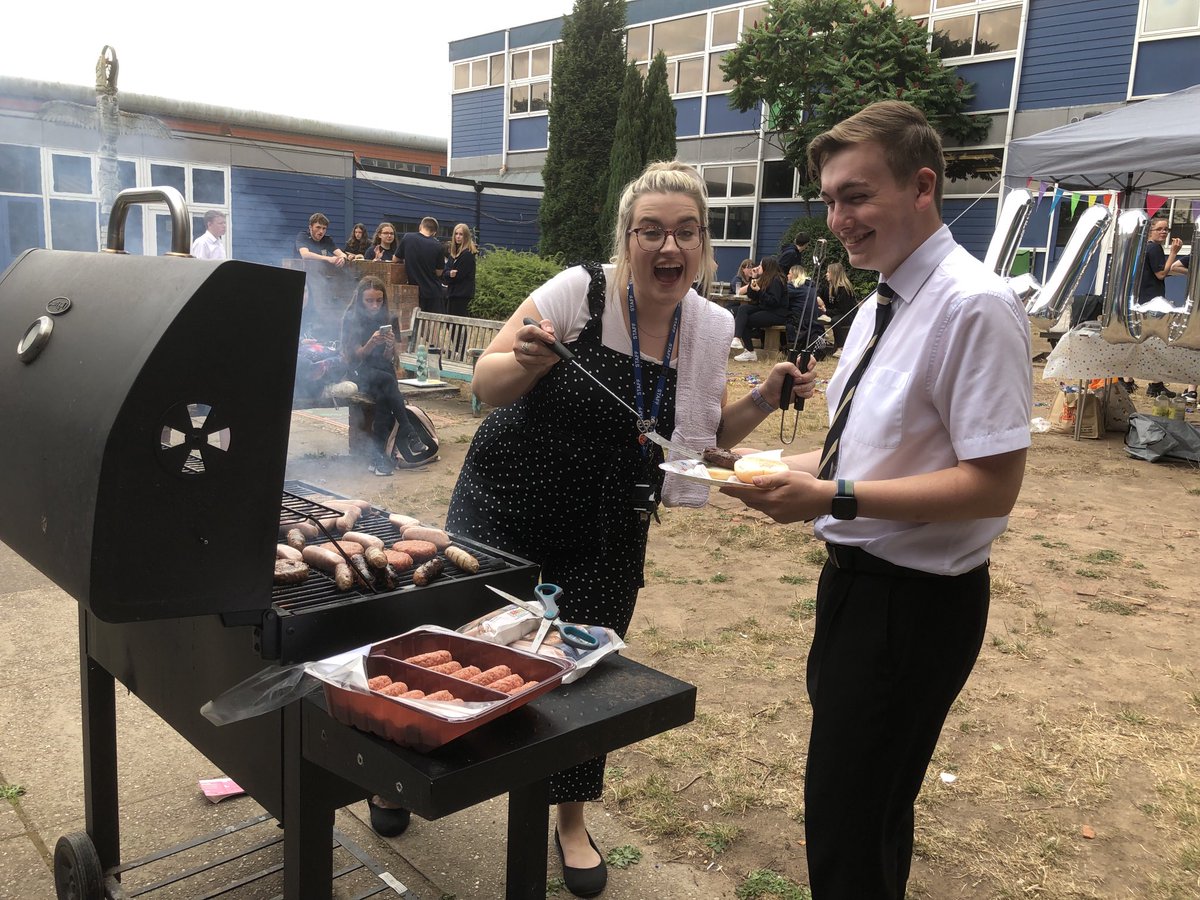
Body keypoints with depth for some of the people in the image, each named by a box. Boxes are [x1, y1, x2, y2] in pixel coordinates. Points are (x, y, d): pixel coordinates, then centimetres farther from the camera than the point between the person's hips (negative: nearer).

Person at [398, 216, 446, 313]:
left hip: (413, 291, 1)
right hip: (433, 292, -1)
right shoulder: (439, 247, -9)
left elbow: (396, 259, 7)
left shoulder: (407, 238, -5)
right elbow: (439, 272, -2)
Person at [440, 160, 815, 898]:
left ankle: (572, 821, 33)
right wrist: (527, 361, -34)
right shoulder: (579, 291, -17)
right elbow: (486, 385, -13)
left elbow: (706, 435, 7)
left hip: (606, 533, 3)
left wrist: (766, 398, -9)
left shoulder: (712, 327, -4)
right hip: (503, 506, -2)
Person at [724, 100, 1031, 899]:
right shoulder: (881, 306, 8)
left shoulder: (974, 306, -21)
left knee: (850, 830, 4)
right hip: (857, 578, 9)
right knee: (865, 807, 25)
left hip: (914, 601, -9)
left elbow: (992, 483, -24)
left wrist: (835, 497, -27)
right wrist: (778, 469, 2)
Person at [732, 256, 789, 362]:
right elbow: (751, 296, 13)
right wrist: (753, 279, 3)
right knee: (742, 309, -13)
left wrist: (759, 291, -24)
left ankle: (750, 352, -10)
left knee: (745, 321, -17)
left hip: (777, 314, -9)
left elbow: (774, 301, -21)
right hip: (764, 309, 9)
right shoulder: (764, 279, 16)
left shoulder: (777, 280, -12)